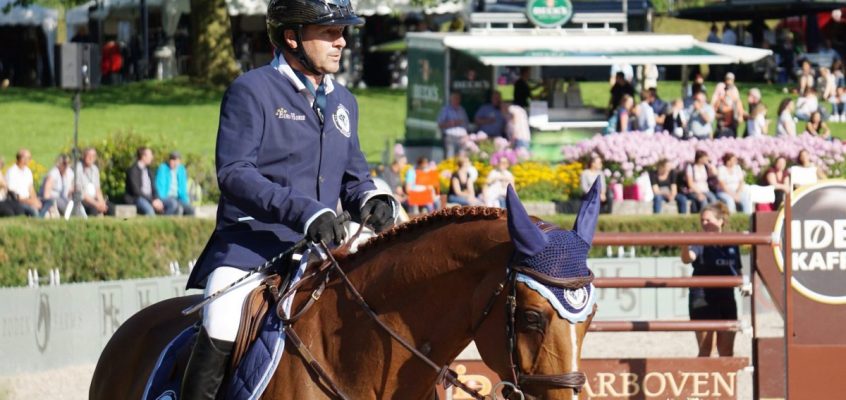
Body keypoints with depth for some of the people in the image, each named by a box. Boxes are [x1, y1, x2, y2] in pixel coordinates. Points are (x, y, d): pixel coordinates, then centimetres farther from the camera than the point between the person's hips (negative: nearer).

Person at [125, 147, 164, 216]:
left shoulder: (147, 170, 16)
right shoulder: (133, 170, -9)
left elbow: (153, 188, 15)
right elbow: (136, 191, -17)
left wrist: (157, 199, -7)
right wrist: (152, 201, -20)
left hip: (149, 197, 8)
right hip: (135, 198, -8)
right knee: (148, 209, -40)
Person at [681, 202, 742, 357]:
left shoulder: (731, 244, 10)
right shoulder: (700, 243, -5)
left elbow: (737, 270, 20)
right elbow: (688, 258, -26)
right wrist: (685, 245, -48)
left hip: (727, 299, 5)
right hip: (703, 301, -5)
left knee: (727, 350, 9)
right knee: (706, 348, -9)